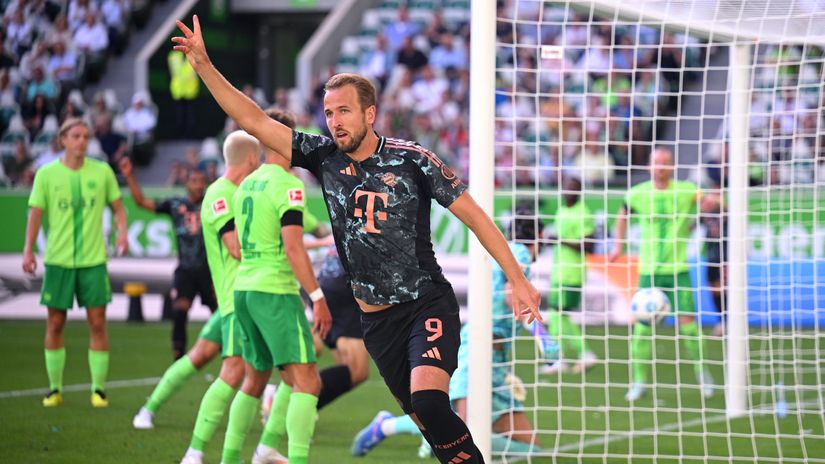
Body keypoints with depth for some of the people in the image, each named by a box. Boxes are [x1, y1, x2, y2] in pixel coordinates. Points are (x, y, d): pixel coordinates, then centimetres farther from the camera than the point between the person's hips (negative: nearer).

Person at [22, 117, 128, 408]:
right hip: (58, 260, 0)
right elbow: (36, 214, 1)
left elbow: (117, 207, 11)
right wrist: (28, 250, -9)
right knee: (55, 324, 3)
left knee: (97, 323, -3)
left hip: (93, 260, 0)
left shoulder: (101, 172, 4)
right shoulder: (46, 174, 1)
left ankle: (99, 389, 5)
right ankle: (55, 389, 13)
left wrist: (122, 232, -8)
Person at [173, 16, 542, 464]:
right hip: (377, 321, 4)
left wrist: (518, 281, -8)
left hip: (428, 305, -4)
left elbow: (473, 215, -5)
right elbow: (254, 121, 1)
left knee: (428, 401, -27)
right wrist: (203, 65, -7)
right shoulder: (324, 157, 2)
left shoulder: (410, 159, -9)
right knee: (428, 423, 4)